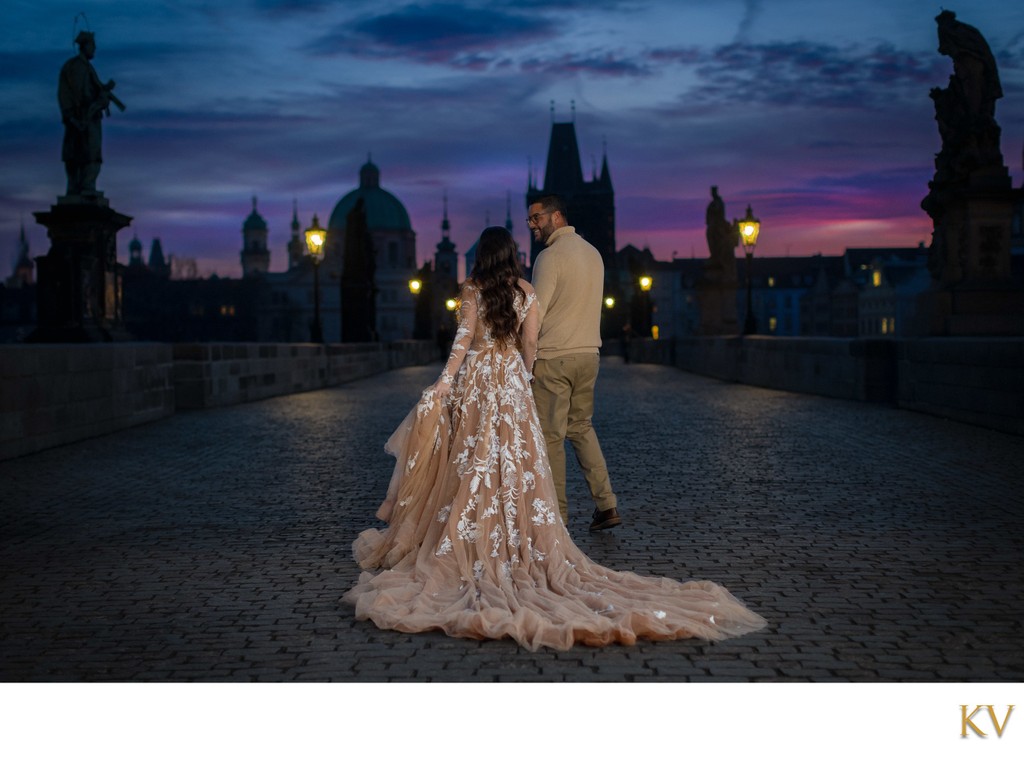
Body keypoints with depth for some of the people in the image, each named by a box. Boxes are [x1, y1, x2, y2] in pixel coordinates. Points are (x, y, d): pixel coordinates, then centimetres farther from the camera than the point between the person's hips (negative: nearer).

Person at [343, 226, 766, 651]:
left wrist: (444, 384, -15)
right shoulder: (526, 292, 4)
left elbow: (464, 339, -12)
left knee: (472, 461, 3)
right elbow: (529, 344, 4)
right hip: (512, 382, 2)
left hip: (475, 379, -2)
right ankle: (520, 542, 5)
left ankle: (474, 541, 7)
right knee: (516, 462, 4)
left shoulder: (472, 290, -3)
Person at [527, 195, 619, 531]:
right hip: (589, 352, 8)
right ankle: (606, 504, 12)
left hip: (554, 357, -8)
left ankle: (557, 514, 6)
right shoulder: (593, 253, 12)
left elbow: (535, 313, -16)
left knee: (551, 436, 0)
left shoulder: (551, 256, -13)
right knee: (581, 427, 17)